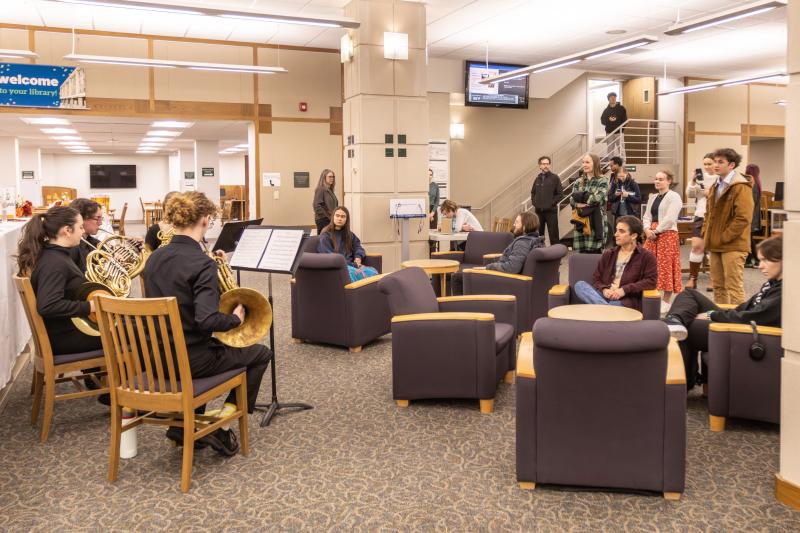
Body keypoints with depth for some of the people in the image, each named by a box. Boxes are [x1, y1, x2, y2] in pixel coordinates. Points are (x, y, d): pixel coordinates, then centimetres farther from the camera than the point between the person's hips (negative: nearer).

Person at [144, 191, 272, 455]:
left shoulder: (154, 258, 3)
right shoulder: (202, 263, -21)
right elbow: (207, 320, -30)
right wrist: (235, 318, -11)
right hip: (191, 359, -7)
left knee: (214, 348, 37)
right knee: (261, 354, 15)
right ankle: (222, 427, 9)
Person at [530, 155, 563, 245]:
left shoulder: (555, 178, -2)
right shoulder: (537, 179, 11)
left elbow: (560, 193, -4)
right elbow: (533, 192, 23)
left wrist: (552, 203, -10)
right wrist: (534, 202, 8)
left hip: (551, 211, -4)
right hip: (538, 211, 5)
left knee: (553, 234, -3)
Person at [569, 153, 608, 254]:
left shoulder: (602, 181, 0)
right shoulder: (579, 182, 16)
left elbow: (597, 198, -16)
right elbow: (572, 200, 5)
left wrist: (580, 196, -5)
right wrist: (578, 204, -17)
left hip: (595, 223, -5)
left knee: (595, 252, -6)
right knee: (581, 253, 5)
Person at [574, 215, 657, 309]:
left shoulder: (646, 256, 10)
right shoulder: (608, 254, 23)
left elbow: (651, 281, -2)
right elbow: (596, 279, 17)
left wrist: (625, 290, -13)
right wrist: (604, 289, -7)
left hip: (627, 301, -6)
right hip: (604, 296, 6)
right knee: (580, 285, -26)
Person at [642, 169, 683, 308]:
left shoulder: (674, 197, -5)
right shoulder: (652, 197, 19)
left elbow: (670, 218, -15)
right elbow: (647, 216, 14)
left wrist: (656, 231, -14)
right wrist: (647, 229, -5)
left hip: (667, 234, -7)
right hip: (651, 234, 7)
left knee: (666, 266, -5)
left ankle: (666, 301, 1)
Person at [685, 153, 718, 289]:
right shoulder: (700, 177, 7)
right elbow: (689, 195, 5)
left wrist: (711, 195, -20)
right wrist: (693, 181, -7)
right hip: (700, 216, 3)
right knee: (696, 246, -4)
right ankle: (692, 278, 4)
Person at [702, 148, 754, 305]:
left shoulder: (741, 187, -11)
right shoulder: (716, 186, 15)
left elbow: (743, 218, -19)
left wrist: (724, 238, -17)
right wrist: (706, 235, 9)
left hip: (733, 246, -8)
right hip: (716, 245, 8)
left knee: (734, 287, -6)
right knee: (718, 286, 14)